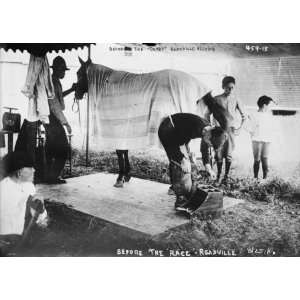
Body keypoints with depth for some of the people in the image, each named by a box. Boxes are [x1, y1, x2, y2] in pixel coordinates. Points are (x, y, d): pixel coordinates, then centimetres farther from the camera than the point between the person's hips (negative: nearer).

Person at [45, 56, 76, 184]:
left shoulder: (55, 82, 12)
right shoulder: (53, 83, -18)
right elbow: (55, 106, -22)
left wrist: (71, 90, 20)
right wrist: (66, 123, -21)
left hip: (49, 119, 10)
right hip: (53, 120, -10)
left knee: (51, 148, 14)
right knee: (63, 149, -5)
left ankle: (49, 175, 22)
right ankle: (53, 176, -1)